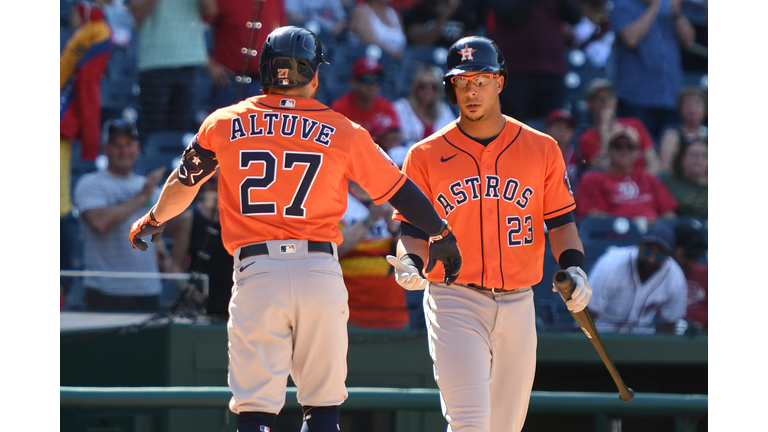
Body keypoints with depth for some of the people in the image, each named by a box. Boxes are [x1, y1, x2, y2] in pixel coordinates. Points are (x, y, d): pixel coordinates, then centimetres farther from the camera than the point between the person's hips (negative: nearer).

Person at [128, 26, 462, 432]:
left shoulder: (223, 124, 7)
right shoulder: (343, 132, 5)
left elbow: (182, 185, 20)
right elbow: (400, 191, 10)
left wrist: (153, 222, 40)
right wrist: (441, 235, 26)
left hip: (255, 273, 0)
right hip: (321, 275, 0)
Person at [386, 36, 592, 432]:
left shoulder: (541, 149, 8)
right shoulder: (425, 156, 4)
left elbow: (561, 220, 9)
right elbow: (414, 230, 3)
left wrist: (574, 267, -8)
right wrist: (410, 265, -18)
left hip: (517, 305, 3)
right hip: (454, 302, -3)